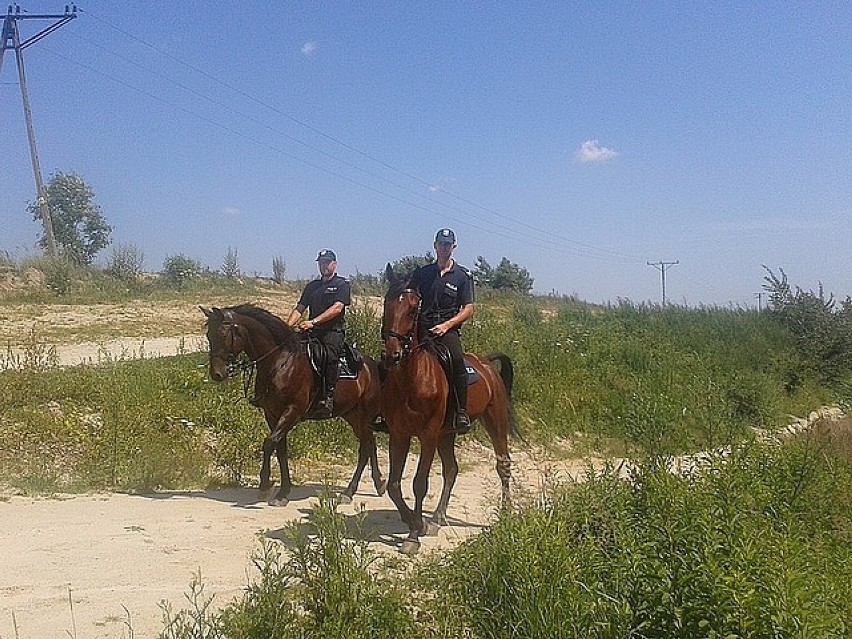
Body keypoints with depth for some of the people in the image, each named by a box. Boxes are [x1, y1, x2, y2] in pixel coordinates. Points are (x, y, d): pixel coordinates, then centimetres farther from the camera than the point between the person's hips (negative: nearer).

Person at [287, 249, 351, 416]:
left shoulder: (342, 285, 5)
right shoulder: (312, 286, 22)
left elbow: (337, 308, -11)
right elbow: (299, 309, 17)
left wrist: (314, 321, -21)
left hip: (333, 331, -6)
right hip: (313, 333, 6)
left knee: (330, 354, -32)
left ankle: (328, 397, -30)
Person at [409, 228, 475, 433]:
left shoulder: (463, 275, 10)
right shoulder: (421, 273, 16)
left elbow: (468, 309, 5)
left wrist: (446, 325, -9)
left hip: (449, 329, -3)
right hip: (422, 329, 3)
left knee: (457, 360, -32)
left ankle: (461, 412, -26)